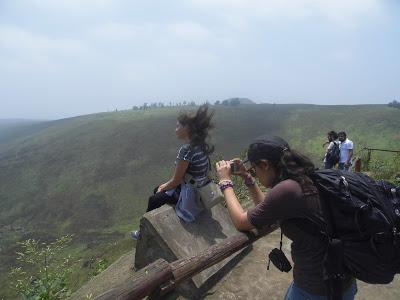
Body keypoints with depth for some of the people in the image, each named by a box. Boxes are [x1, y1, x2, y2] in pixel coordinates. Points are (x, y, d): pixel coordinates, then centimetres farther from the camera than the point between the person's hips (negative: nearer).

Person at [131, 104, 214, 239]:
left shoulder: (186, 150, -28)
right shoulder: (200, 145, 0)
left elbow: (176, 181, -19)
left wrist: (164, 188, 1)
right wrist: (166, 185, 13)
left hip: (189, 195, -8)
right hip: (200, 189, 8)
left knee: (153, 200, 14)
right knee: (157, 190, 24)